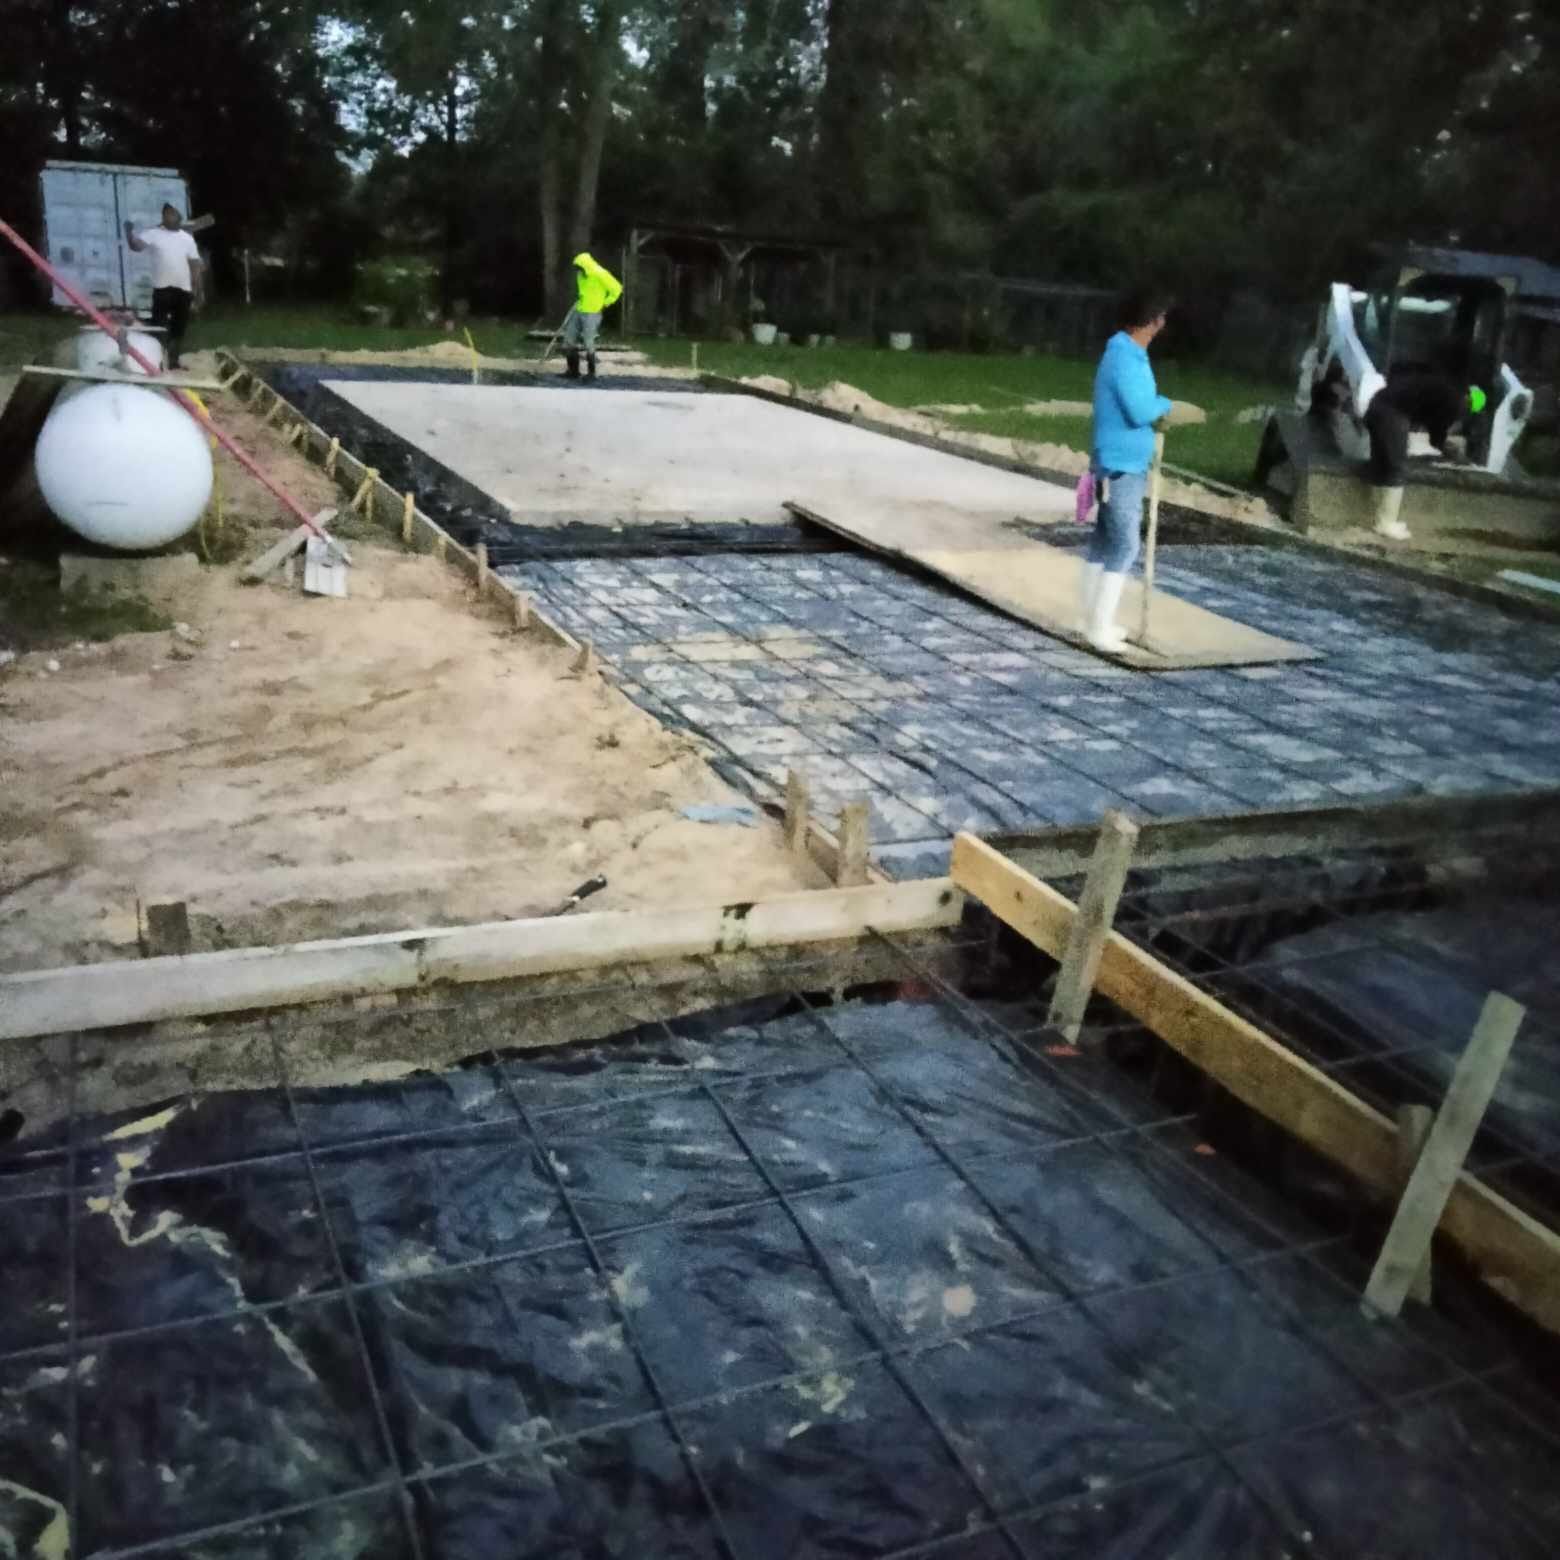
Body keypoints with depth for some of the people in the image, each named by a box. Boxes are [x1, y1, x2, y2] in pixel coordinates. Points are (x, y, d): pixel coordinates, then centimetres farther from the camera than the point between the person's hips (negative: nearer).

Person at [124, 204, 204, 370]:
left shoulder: (187, 238, 11)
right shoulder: (153, 234, 1)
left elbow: (195, 266, 11)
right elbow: (135, 245, -12)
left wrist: (198, 293, 7)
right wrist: (129, 231, -31)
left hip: (183, 289, 4)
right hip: (162, 288, -4)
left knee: (179, 329, 10)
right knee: (158, 327, -6)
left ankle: (173, 362, 20)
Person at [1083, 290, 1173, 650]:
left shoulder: (1128, 353, 11)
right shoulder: (1125, 358, -20)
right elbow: (1140, 413, -24)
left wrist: (1154, 408, 1)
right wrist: (1164, 404, -5)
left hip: (1121, 464, 10)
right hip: (1121, 466, -10)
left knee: (1104, 541, 13)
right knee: (1125, 546, -8)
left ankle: (1090, 618, 21)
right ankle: (1100, 627, -6)